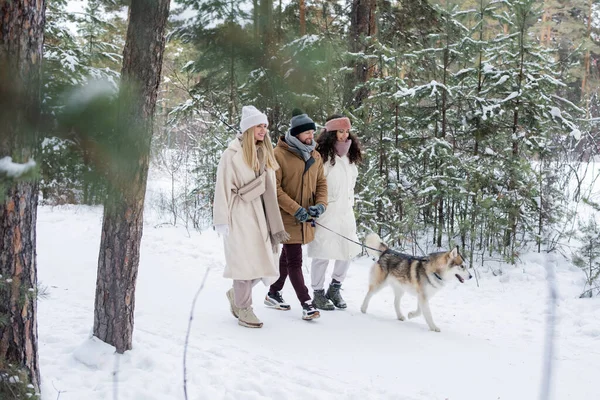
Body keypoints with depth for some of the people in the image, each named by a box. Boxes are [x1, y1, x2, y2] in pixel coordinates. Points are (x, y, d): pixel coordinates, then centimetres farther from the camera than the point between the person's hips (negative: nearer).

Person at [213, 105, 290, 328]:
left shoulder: (265, 154, 13)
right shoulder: (233, 154, -8)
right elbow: (223, 187, -9)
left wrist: (276, 225, 14)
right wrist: (222, 221, -12)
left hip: (260, 215, 6)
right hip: (240, 215, -6)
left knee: (263, 261, 3)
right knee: (245, 261, -4)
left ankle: (236, 294, 26)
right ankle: (244, 309, 8)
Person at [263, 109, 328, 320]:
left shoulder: (314, 156, 7)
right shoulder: (279, 154, -14)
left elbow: (321, 182, 13)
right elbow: (274, 188, -17)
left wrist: (321, 204, -7)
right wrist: (296, 209, -21)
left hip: (305, 219, 7)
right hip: (287, 217, -7)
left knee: (288, 256, 19)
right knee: (295, 260, -6)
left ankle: (273, 294, 34)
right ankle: (306, 304, -4)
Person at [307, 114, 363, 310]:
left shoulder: (349, 157, 13)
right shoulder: (322, 156, -12)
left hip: (345, 212, 7)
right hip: (325, 213, -7)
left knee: (348, 251, 7)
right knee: (323, 253, -3)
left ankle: (335, 288, 25)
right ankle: (318, 293, 12)